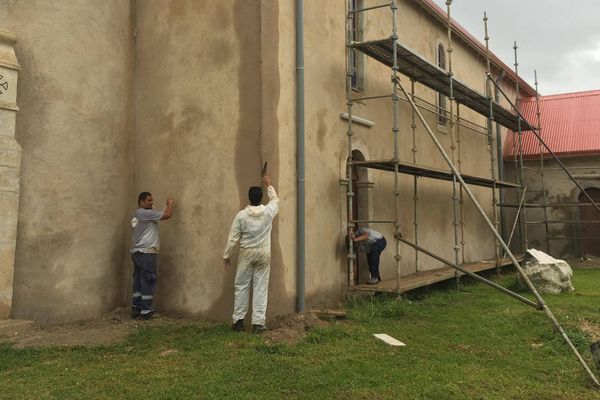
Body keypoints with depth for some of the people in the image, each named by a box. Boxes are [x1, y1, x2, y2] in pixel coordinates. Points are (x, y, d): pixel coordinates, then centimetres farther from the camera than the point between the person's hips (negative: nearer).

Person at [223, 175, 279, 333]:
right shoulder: (268, 212, -5)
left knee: (241, 286, 9)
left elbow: (233, 237, -6)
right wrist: (269, 186, 33)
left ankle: (238, 320, 13)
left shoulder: (241, 215, -9)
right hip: (263, 254, 1)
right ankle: (258, 323, 2)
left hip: (246, 253, 0)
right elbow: (275, 200, 18)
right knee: (261, 288, 3)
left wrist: (226, 255, 4)